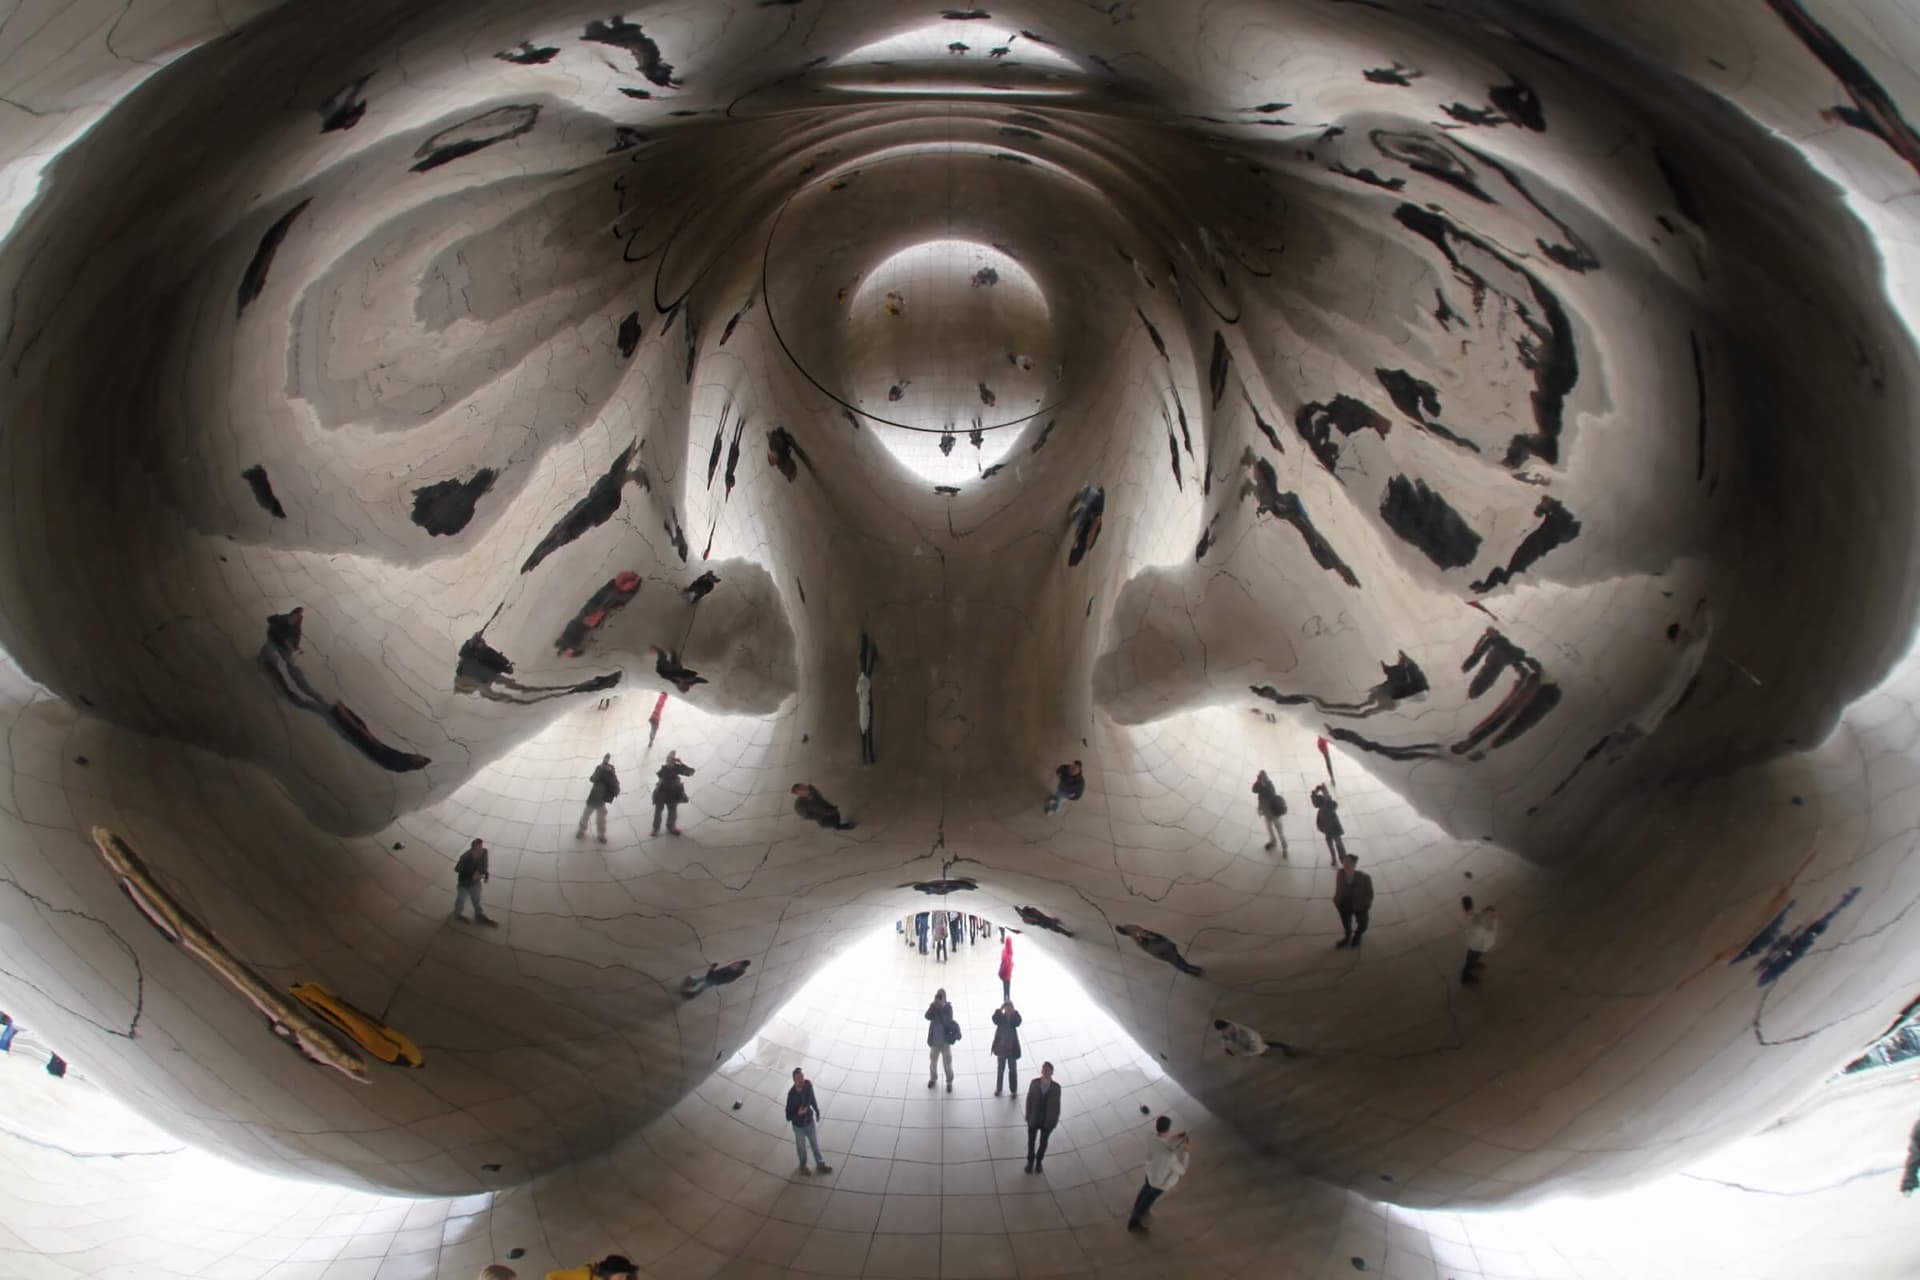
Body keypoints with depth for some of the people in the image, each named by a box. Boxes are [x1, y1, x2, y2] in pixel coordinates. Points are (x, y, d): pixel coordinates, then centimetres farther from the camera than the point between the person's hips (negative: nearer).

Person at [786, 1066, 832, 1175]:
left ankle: (820, 1164, 48)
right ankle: (803, 1166, 48)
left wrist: (817, 1112, 13)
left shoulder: (808, 1084, -20)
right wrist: (798, 1113, -43)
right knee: (801, 1147, 21)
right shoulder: (792, 1094, -33)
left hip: (810, 1121, 4)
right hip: (799, 1125, -4)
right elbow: (788, 1116, -25)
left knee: (815, 1144, 24)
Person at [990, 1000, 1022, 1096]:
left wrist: (1014, 1011, -38)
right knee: (1000, 1069, 17)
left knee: (1013, 1070, 10)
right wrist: (1000, 1008, -38)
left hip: (1012, 1048, -1)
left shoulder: (1014, 1017, -11)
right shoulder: (1000, 1017, -9)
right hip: (1001, 1048, 1)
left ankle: (1013, 1090, 22)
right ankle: (998, 1089, 32)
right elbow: (995, 1020, -31)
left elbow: (1018, 1022, -34)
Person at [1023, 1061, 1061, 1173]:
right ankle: (1030, 1162, 42)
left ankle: (1039, 1161, 45)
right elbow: (1029, 1100, -7)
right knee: (1031, 1142, 18)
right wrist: (1028, 1116, -3)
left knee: (1043, 1142, 21)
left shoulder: (1056, 1087, -20)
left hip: (1047, 1121, 0)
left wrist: (1055, 1120, -3)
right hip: (1033, 1120, 0)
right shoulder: (1034, 1083, -18)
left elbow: (1056, 1105, -8)